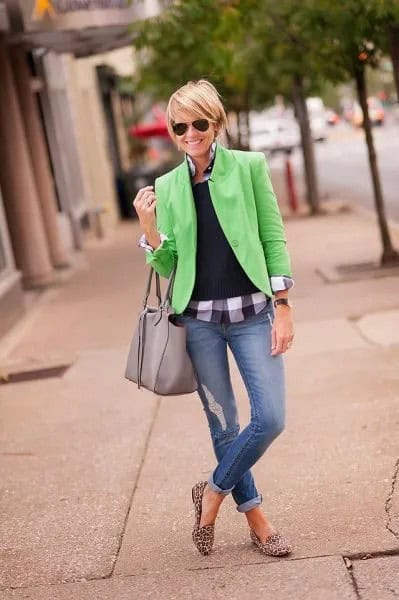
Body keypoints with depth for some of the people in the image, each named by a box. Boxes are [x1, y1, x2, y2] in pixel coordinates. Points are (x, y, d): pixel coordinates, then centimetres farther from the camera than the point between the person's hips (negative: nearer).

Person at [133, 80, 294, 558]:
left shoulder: (249, 167, 0)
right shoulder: (167, 187, 6)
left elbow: (273, 238, 0)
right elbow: (168, 267, 5)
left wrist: (282, 306, -6)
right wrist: (148, 227, -13)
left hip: (251, 313, -1)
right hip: (198, 319, 1)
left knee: (270, 418, -6)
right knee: (223, 423, 8)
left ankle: (213, 492, 17)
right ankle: (253, 513, 26)